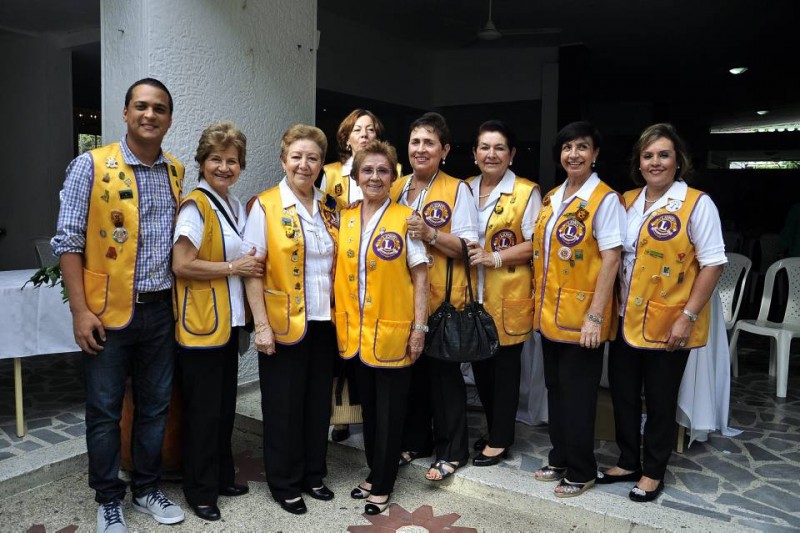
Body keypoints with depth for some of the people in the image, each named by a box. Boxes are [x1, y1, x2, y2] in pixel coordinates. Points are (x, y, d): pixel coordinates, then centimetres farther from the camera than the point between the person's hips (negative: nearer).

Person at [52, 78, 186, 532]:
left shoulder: (179, 173, 7)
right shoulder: (91, 165, -6)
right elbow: (68, 241, -7)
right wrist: (80, 310, -11)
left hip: (161, 310, 4)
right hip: (108, 312, -3)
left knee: (156, 406, 14)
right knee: (105, 410, 8)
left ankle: (148, 488, 32)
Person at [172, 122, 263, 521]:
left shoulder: (236, 206, 12)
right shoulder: (195, 206, -13)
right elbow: (182, 265, -21)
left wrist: (251, 267, 6)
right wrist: (233, 268, -15)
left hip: (229, 321, 8)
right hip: (200, 324, -8)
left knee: (225, 406, 17)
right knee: (204, 410, 3)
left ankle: (222, 477, 33)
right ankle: (200, 491, 20)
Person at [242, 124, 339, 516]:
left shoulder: (329, 207, 8)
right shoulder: (265, 206, -7)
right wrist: (261, 325, -15)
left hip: (324, 322, 5)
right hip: (283, 325, -4)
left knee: (318, 402, 14)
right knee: (284, 406, 7)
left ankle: (313, 475, 32)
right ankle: (285, 484, 25)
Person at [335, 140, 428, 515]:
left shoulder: (405, 219, -7)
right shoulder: (344, 220, 6)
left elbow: (420, 277, -7)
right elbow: (338, 271, 11)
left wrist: (419, 327, -10)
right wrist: (339, 319, 7)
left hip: (392, 331, -4)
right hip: (355, 332, 5)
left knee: (389, 411, 8)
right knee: (368, 407, 18)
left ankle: (381, 486, 23)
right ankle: (374, 474, 35)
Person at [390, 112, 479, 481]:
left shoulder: (457, 190, -4)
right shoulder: (396, 188, 11)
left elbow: (468, 246, -10)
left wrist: (430, 233, -23)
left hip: (443, 298, -5)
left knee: (443, 372, 3)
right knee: (409, 368, 13)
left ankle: (451, 451, 19)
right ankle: (414, 441, 30)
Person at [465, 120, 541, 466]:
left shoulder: (527, 192, -5)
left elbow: (535, 243, -9)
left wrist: (495, 258, -19)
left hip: (508, 296, -5)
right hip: (472, 295, 5)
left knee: (504, 365, 5)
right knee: (480, 364, 13)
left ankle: (500, 440, 19)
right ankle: (495, 430, 31)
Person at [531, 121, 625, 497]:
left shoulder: (604, 199, -10)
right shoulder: (550, 198, 11)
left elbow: (611, 258, -15)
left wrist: (596, 316, -20)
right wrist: (539, 302, 11)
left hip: (580, 315, -7)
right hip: (549, 312, 7)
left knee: (577, 394, 4)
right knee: (555, 388, 16)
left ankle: (580, 471, 21)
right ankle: (559, 459, 32)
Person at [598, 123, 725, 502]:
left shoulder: (697, 204, -8)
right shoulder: (626, 201, 8)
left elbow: (712, 264, -11)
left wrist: (688, 316, -16)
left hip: (667, 323, -5)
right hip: (626, 319, 5)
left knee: (660, 400, 9)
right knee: (622, 393, 13)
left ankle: (653, 472, 27)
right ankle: (628, 462, 32)